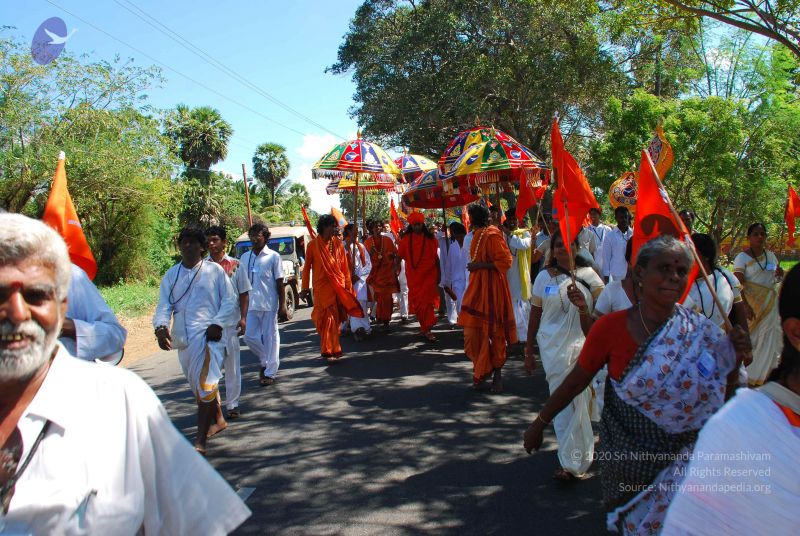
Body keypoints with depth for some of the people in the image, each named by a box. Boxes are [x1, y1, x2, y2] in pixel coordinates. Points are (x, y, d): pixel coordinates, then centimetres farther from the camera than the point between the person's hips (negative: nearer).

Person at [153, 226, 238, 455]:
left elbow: (230, 300, 1)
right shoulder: (171, 275, 12)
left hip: (209, 335, -5)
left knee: (205, 384, -14)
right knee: (197, 384, 17)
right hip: (183, 337, 5)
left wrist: (218, 324, -14)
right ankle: (218, 420, 39)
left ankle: (200, 441, -10)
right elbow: (163, 305, 4)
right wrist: (161, 327, -16)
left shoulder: (214, 270, 1)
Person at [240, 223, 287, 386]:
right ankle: (265, 361, 28)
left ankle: (270, 372, 11)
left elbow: (279, 283, -3)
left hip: (269, 304, -4)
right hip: (250, 305, 4)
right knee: (249, 336, 4)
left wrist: (282, 306, -7)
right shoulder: (245, 257, 9)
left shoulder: (273, 256, -3)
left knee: (270, 337, 2)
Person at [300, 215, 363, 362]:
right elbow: (307, 267, 1)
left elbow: (345, 266, 7)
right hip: (322, 287, -3)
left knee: (336, 318, 9)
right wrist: (305, 287, -1)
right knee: (328, 318, -4)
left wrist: (348, 286, 6)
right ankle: (329, 351, 4)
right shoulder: (313, 245, -4)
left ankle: (333, 349, 26)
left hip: (339, 286, 3)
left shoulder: (338, 243, 4)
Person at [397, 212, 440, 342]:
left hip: (429, 274, -2)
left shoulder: (430, 238, 1)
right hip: (413, 276, 2)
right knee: (417, 302, 7)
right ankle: (425, 328, 21)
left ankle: (426, 329, -3)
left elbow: (436, 257, 5)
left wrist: (438, 274, 5)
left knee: (426, 301, -10)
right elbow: (400, 256, 7)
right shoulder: (406, 239, 3)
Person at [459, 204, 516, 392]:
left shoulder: (492, 235, -13)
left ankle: (497, 373, 12)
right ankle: (482, 371, 21)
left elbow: (505, 261, -17)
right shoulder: (477, 235, 13)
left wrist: (480, 265, -19)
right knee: (473, 333, 8)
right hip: (476, 288, 8)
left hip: (491, 288, -8)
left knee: (494, 331, 1)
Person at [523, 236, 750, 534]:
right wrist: (539, 424, -1)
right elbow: (575, 382, -6)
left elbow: (720, 392, 3)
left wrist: (735, 357, -15)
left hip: (684, 459, 2)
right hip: (628, 457, -1)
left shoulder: (700, 333, -9)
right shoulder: (612, 327, -15)